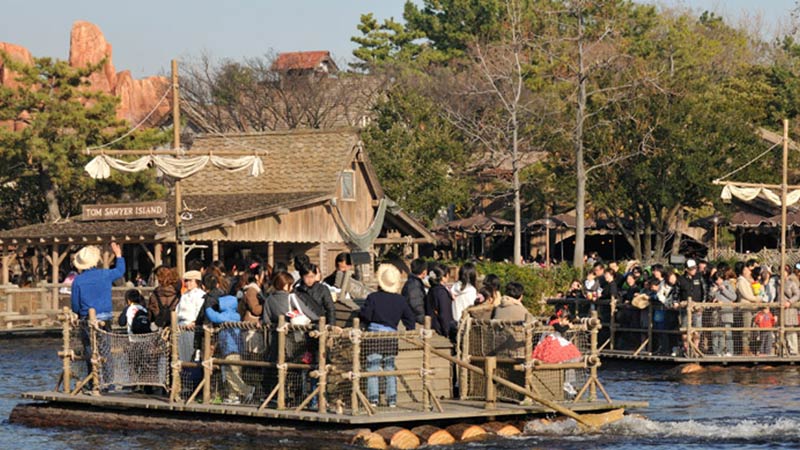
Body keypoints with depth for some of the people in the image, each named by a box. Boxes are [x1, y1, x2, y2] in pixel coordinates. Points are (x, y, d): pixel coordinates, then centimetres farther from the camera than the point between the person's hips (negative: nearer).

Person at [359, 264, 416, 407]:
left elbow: (365, 316, -9)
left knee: (373, 367, -1)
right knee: (390, 368, 12)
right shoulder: (400, 300, 7)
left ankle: (373, 399, -7)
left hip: (374, 336, -4)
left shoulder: (373, 297, -7)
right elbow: (410, 318, 11)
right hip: (392, 336, 4)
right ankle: (392, 399, 11)